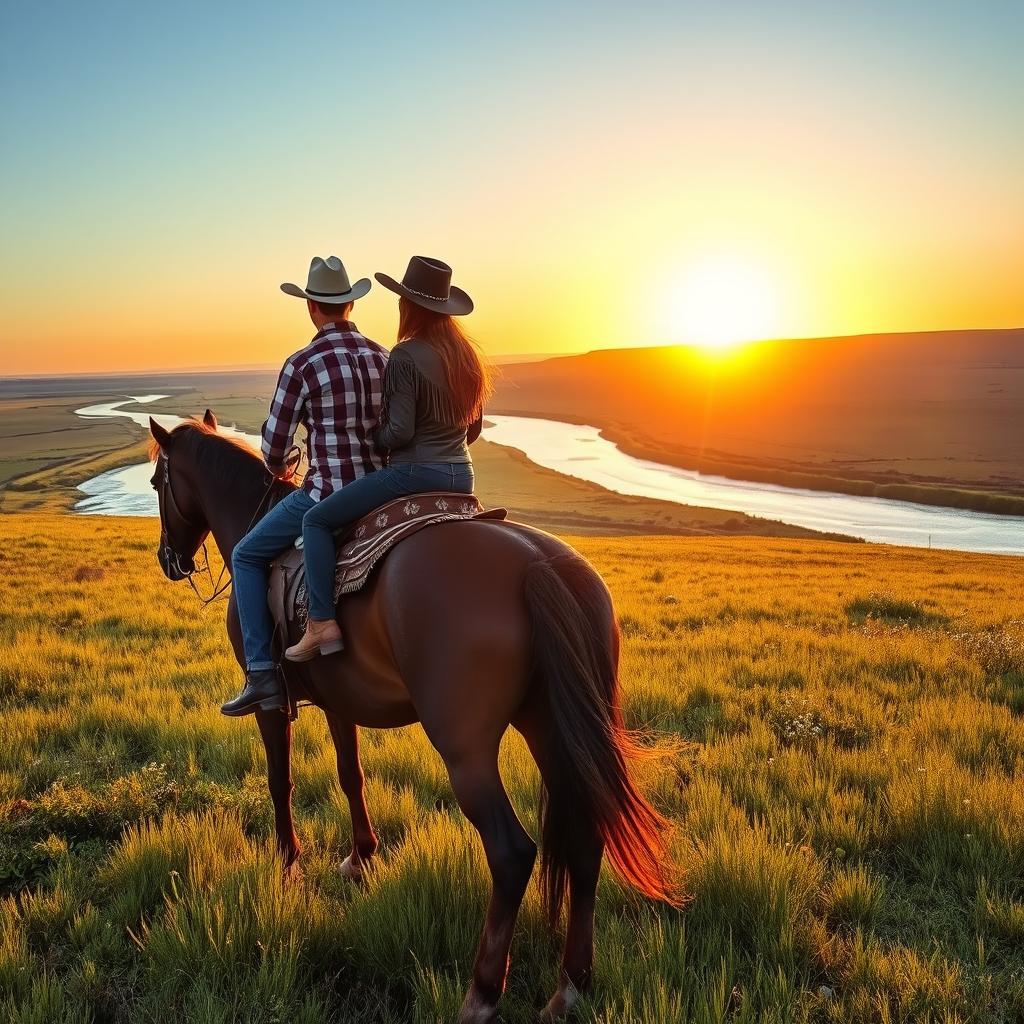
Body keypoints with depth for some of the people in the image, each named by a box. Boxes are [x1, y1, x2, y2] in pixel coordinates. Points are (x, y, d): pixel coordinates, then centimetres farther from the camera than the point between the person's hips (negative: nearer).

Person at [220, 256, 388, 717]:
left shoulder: (302, 364, -12)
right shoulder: (383, 357, 6)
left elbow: (273, 446, -6)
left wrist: (279, 470, 16)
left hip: (327, 494, -6)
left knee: (247, 556, 11)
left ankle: (261, 674, 3)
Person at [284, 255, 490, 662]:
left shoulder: (405, 355, -14)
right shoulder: (465, 354, 10)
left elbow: (399, 432, -17)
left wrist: (373, 437, 2)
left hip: (414, 472, -8)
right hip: (462, 475, 8)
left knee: (316, 520, 1)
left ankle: (322, 624, -8)